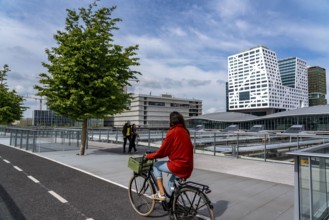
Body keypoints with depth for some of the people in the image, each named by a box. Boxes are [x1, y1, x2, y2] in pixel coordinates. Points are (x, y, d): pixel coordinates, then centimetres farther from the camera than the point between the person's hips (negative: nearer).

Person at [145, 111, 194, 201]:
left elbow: (162, 151, -9)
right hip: (188, 167, 8)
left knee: (156, 165, 14)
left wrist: (149, 156, 6)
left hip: (178, 166, -7)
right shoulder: (185, 131, 9)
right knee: (171, 182, 28)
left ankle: (161, 194, 13)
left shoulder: (173, 132, -13)